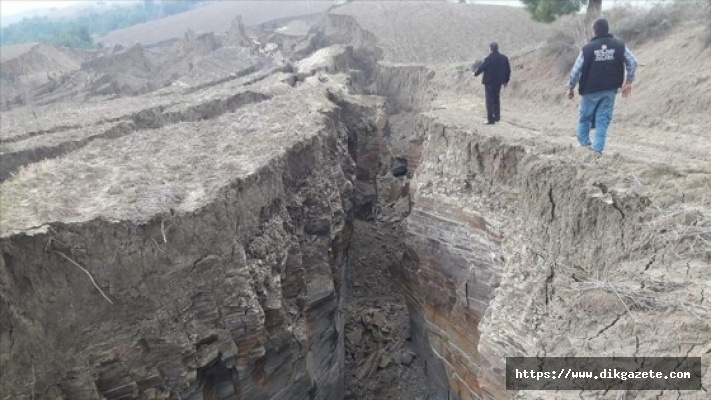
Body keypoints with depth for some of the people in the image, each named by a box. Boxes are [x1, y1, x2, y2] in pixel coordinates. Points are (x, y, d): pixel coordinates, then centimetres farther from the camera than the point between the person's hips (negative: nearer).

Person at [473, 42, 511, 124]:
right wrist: (506, 80, 20)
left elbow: (481, 67, -9)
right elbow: (508, 70, 9)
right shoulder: (504, 58, 3)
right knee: (496, 99, 19)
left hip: (489, 82, -5)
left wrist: (475, 73, 11)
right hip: (498, 82, 6)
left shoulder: (489, 59, -16)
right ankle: (497, 117, 25)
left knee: (489, 100, 0)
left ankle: (490, 119, -2)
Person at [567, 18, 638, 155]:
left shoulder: (587, 48, -8)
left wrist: (570, 87, 7)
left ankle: (584, 144, 17)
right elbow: (632, 62, 1)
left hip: (591, 90, -2)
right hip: (610, 90, 2)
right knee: (603, 119, 5)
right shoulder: (619, 45, 1)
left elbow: (576, 70, -5)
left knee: (584, 117, 14)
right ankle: (597, 149, 2)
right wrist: (629, 82, 11)